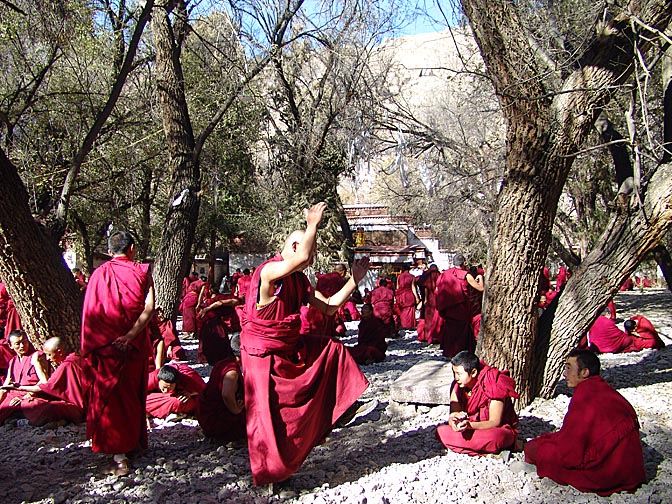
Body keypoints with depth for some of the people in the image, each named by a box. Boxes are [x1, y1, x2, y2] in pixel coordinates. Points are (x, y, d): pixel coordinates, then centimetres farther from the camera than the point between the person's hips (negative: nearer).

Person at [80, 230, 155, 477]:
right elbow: (149, 307, -15)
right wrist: (131, 336, -17)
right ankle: (135, 443, 31)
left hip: (107, 346, -1)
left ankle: (119, 458, 1)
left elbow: (90, 313, -5)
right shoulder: (141, 272, -2)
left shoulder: (99, 274, -1)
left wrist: (90, 346, -1)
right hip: (136, 345, 1)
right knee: (133, 395, 16)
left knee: (111, 397, 4)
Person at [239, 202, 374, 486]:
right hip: (262, 353, -8)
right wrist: (313, 224, -30)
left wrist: (354, 281, 2)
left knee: (332, 348, 8)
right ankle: (268, 474, 18)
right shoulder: (269, 271, -23)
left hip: (290, 347, 8)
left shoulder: (299, 281, 5)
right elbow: (301, 257, -44)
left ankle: (346, 405, 17)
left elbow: (329, 308, 8)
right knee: (267, 416, -1)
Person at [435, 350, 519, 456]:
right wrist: (453, 421, -32)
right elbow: (453, 414, -6)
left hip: (500, 429, -6)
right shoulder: (458, 387, -4)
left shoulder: (493, 387, -21)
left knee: (495, 437, -43)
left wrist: (469, 425, -37)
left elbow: (495, 422, -21)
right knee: (441, 431, -19)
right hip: (473, 429, 6)